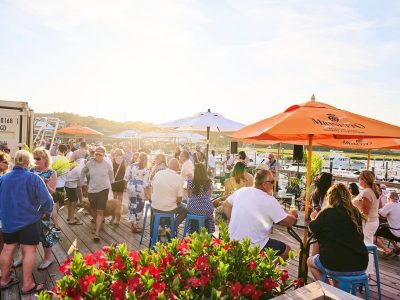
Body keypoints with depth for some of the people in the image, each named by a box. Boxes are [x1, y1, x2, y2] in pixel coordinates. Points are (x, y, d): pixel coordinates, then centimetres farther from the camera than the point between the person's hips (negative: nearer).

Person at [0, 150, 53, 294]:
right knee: (29, 250, 3)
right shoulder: (33, 178, -18)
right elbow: (46, 199, -18)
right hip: (29, 220, -5)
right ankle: (27, 285, 8)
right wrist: (47, 212, 1)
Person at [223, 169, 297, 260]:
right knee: (286, 249, 13)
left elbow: (226, 205, 14)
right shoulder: (269, 200, -16)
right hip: (254, 246, -7)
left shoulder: (241, 191, 0)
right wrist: (292, 215, 13)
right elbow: (289, 222, -8)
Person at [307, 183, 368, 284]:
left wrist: (314, 218, 26)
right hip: (360, 266, 5)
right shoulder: (356, 213, 1)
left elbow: (312, 229, 3)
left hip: (337, 265, -5)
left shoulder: (327, 213, -12)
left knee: (310, 261, 22)